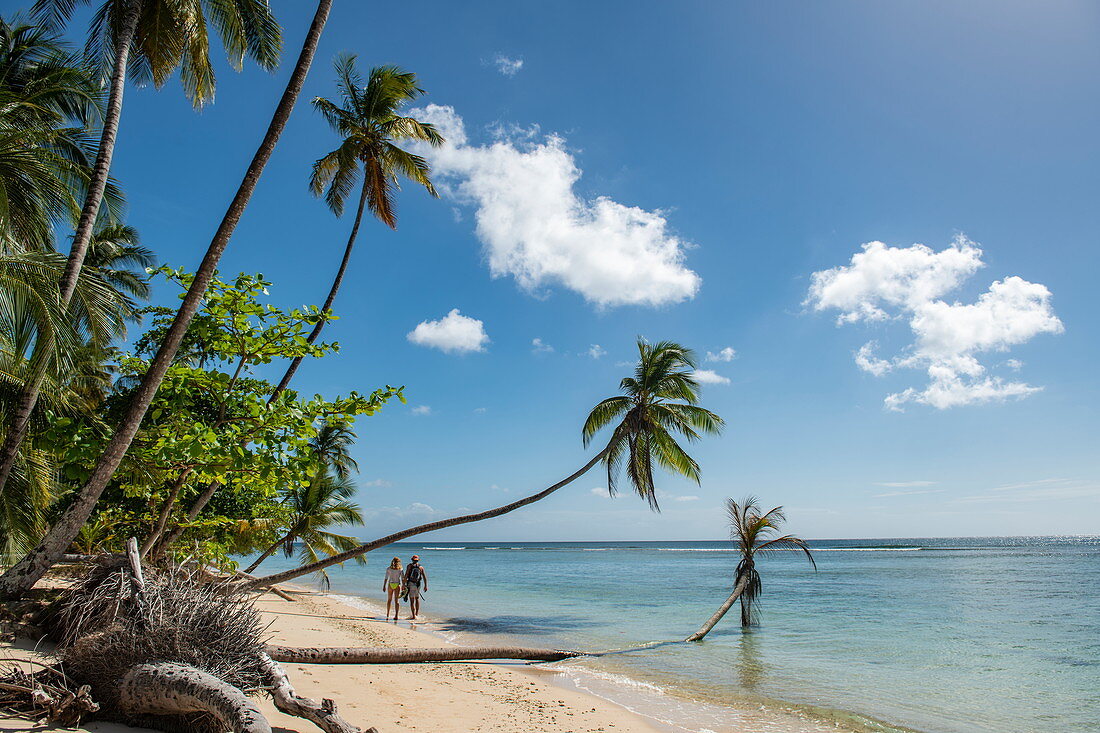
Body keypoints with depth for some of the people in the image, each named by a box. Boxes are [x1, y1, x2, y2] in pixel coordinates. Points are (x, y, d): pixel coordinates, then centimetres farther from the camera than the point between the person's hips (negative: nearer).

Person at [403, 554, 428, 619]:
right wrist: (426, 586, 3)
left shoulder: (410, 566, -4)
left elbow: (406, 576, -10)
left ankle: (413, 616, -3)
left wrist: (404, 584, -8)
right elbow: (425, 577, 0)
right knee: (417, 599, 20)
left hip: (410, 584, -3)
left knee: (412, 600, 0)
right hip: (418, 585, 3)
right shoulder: (421, 567, 4)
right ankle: (416, 614, 21)